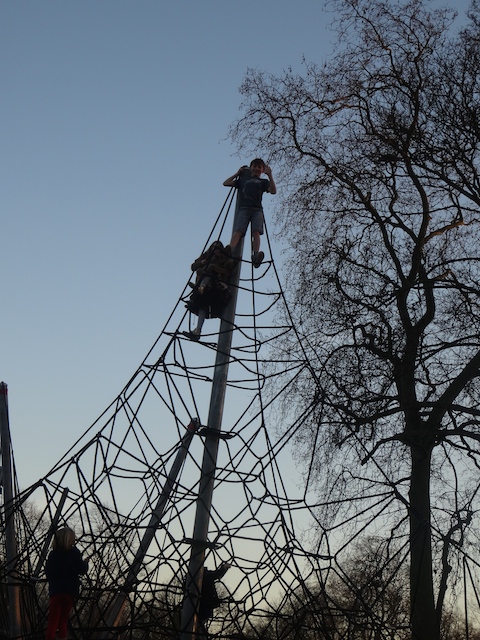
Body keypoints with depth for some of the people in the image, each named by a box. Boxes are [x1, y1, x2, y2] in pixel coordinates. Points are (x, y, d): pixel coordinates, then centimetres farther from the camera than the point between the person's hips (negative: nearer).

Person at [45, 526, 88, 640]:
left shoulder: (53, 554, 0)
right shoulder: (75, 553, -5)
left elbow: (48, 572, 4)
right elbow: (82, 570, -6)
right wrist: (85, 563, 15)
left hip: (56, 591, 0)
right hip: (70, 592, 0)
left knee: (53, 621, -1)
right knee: (63, 620, 13)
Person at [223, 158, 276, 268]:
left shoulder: (263, 181, 25)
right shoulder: (243, 179, 28)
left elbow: (273, 191, 6)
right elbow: (226, 183, 23)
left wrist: (269, 175, 1)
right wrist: (237, 173, 26)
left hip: (257, 209, 0)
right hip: (243, 208, 0)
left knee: (256, 232, -22)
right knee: (238, 231, -22)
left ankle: (255, 255, -41)